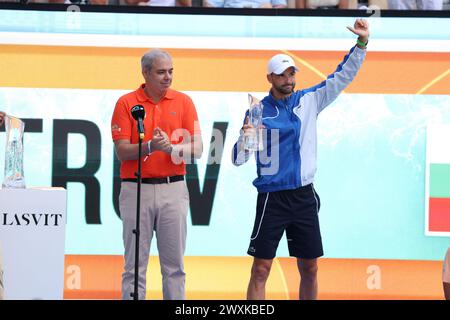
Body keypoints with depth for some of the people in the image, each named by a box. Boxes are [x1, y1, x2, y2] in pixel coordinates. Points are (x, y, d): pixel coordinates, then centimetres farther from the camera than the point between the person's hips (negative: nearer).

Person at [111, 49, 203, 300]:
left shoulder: (184, 102, 6)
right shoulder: (126, 103, 1)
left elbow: (196, 149, 1)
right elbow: (122, 152, -6)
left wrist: (170, 147, -18)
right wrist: (150, 146, -22)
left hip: (173, 189, 2)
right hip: (136, 189, -2)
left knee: (174, 265, 5)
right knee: (135, 265, 3)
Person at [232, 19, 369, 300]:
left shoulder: (309, 101, 5)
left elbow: (343, 76, 4)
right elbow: (238, 159, -3)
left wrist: (362, 42, -8)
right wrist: (244, 140, -25)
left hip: (304, 196, 3)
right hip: (272, 198, -3)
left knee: (310, 269, 8)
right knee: (261, 270, -6)